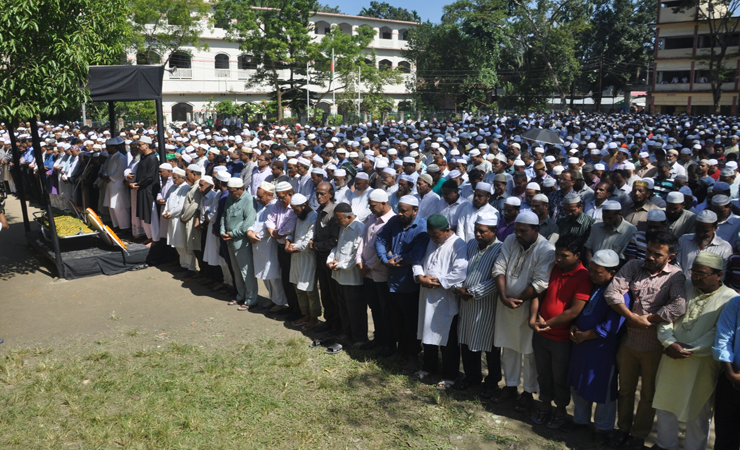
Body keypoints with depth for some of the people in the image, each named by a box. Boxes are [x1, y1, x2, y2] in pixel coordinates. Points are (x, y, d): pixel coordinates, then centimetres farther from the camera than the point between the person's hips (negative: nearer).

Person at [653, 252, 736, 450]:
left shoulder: (730, 299, -9)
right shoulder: (685, 288, 4)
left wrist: (688, 349, -19)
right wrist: (670, 343, -12)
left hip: (701, 364, -4)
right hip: (671, 358, 5)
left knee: (697, 412, 10)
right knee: (665, 404, 16)